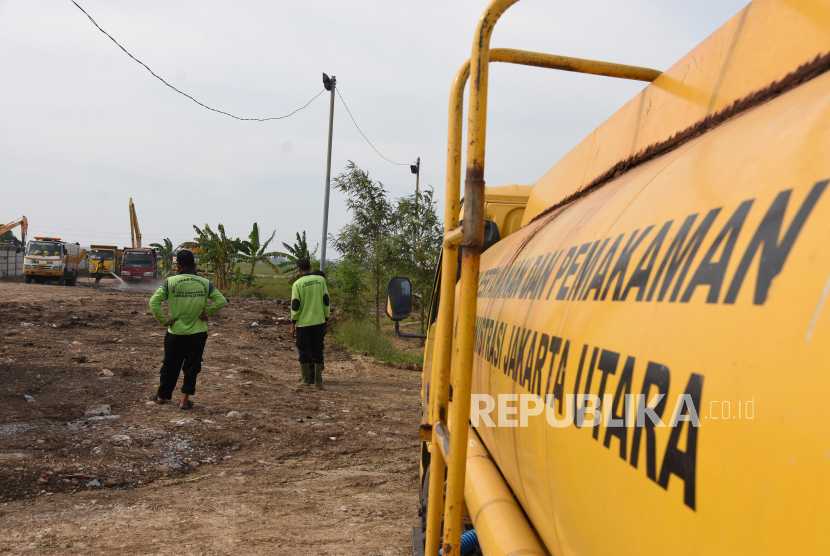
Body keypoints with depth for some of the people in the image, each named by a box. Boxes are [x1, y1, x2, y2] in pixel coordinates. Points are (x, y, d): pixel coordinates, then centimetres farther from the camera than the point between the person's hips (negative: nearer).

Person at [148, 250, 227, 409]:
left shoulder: (170, 282, -8)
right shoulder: (205, 283, -3)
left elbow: (154, 302, -16)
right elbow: (221, 301, -8)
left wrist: (163, 321, -8)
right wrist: (207, 312, 1)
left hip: (176, 333, -1)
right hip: (198, 333, 1)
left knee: (170, 366, 15)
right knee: (192, 367, 11)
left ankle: (162, 396, 33)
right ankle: (185, 401, 13)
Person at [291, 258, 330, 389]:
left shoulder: (297, 284, -6)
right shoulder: (321, 280, 2)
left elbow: (295, 306, -7)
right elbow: (326, 301, 4)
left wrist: (293, 325, -1)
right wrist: (326, 320, 12)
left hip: (303, 323, -3)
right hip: (319, 322, 3)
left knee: (304, 352, 10)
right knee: (317, 351, 9)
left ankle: (306, 379, 16)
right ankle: (318, 381, 7)